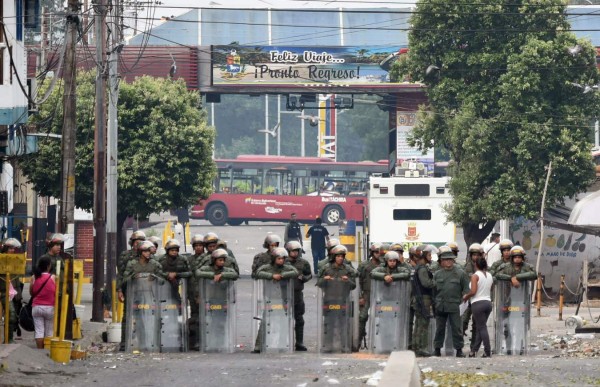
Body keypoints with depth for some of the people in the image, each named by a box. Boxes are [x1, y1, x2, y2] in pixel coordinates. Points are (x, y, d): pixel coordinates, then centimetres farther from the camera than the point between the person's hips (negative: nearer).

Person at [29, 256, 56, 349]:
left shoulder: (34, 277, -3)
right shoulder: (53, 278, -9)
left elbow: (31, 293, 6)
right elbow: (57, 293, -4)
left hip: (36, 307, 2)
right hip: (50, 308, -2)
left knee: (39, 331, 4)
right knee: (49, 331, 7)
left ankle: (40, 350, 1)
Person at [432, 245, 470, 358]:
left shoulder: (460, 273, 3)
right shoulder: (437, 274, 10)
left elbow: (466, 289, 4)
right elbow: (433, 289, 13)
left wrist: (464, 298, -8)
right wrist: (434, 302, 6)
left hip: (454, 305, -3)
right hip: (440, 306, 3)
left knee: (456, 328, -1)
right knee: (439, 328, 9)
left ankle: (459, 349, 6)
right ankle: (437, 349, 17)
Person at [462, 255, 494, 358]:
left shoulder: (475, 276, -10)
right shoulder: (489, 276, 10)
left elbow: (473, 291, -18)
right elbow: (491, 290, 9)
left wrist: (466, 297, -1)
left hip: (478, 303, -6)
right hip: (488, 302, 6)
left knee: (482, 327, -4)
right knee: (479, 327, 12)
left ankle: (488, 352, -8)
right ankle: (474, 350, 13)